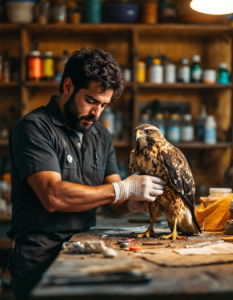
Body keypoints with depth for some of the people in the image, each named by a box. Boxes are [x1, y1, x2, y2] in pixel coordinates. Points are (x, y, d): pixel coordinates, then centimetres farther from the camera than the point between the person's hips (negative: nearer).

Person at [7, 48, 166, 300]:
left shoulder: (101, 136, 16)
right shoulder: (34, 127, -7)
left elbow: (115, 205, 13)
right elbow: (53, 197, -19)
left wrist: (134, 204, -11)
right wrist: (124, 188, -17)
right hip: (40, 257, -6)